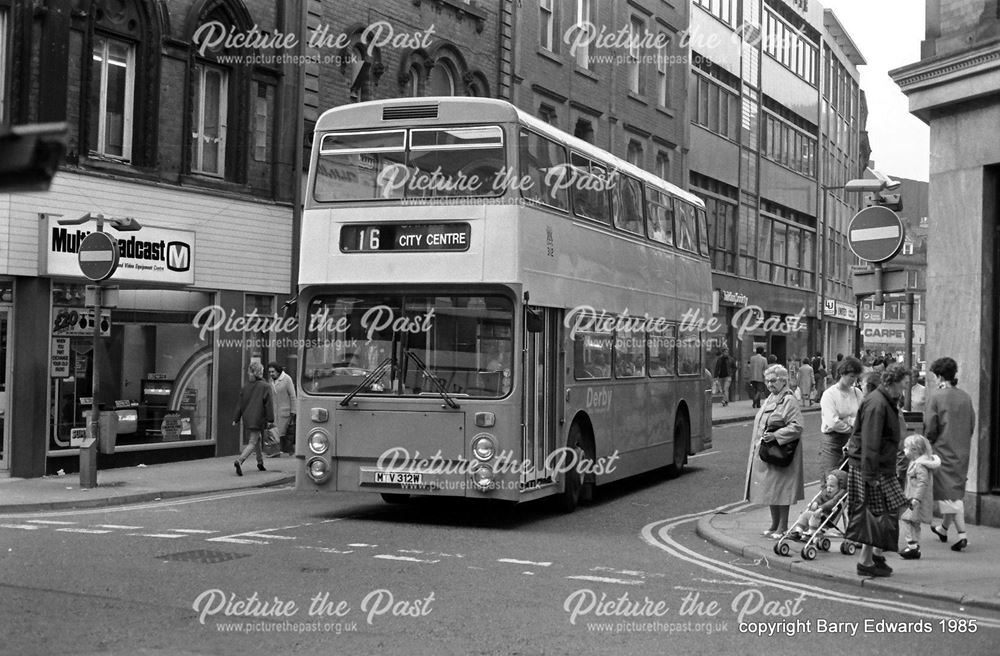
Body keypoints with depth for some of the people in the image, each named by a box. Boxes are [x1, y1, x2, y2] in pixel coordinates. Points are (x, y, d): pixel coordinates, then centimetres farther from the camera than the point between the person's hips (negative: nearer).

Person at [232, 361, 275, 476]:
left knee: (257, 439, 23)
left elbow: (240, 404, 9)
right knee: (253, 443, -7)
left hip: (247, 418, 6)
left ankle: (260, 462, 31)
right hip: (258, 419, -6)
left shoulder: (246, 387, 8)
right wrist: (270, 420, -6)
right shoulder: (265, 387, -7)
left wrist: (236, 419, 13)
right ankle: (239, 461, -27)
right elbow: (268, 404, -8)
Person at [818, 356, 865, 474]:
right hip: (832, 441, -4)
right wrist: (852, 428, -6)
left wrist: (846, 420, -11)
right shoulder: (829, 394, -9)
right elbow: (833, 423, -18)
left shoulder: (858, 393, 7)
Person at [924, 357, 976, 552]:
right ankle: (943, 528, 32)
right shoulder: (966, 397, 3)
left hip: (943, 449, -6)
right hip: (962, 451, 6)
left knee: (949, 492, -3)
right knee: (956, 490, 17)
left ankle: (962, 534, -14)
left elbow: (930, 428, -12)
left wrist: (930, 442, 6)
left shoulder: (936, 397, -13)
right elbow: (972, 425, 9)